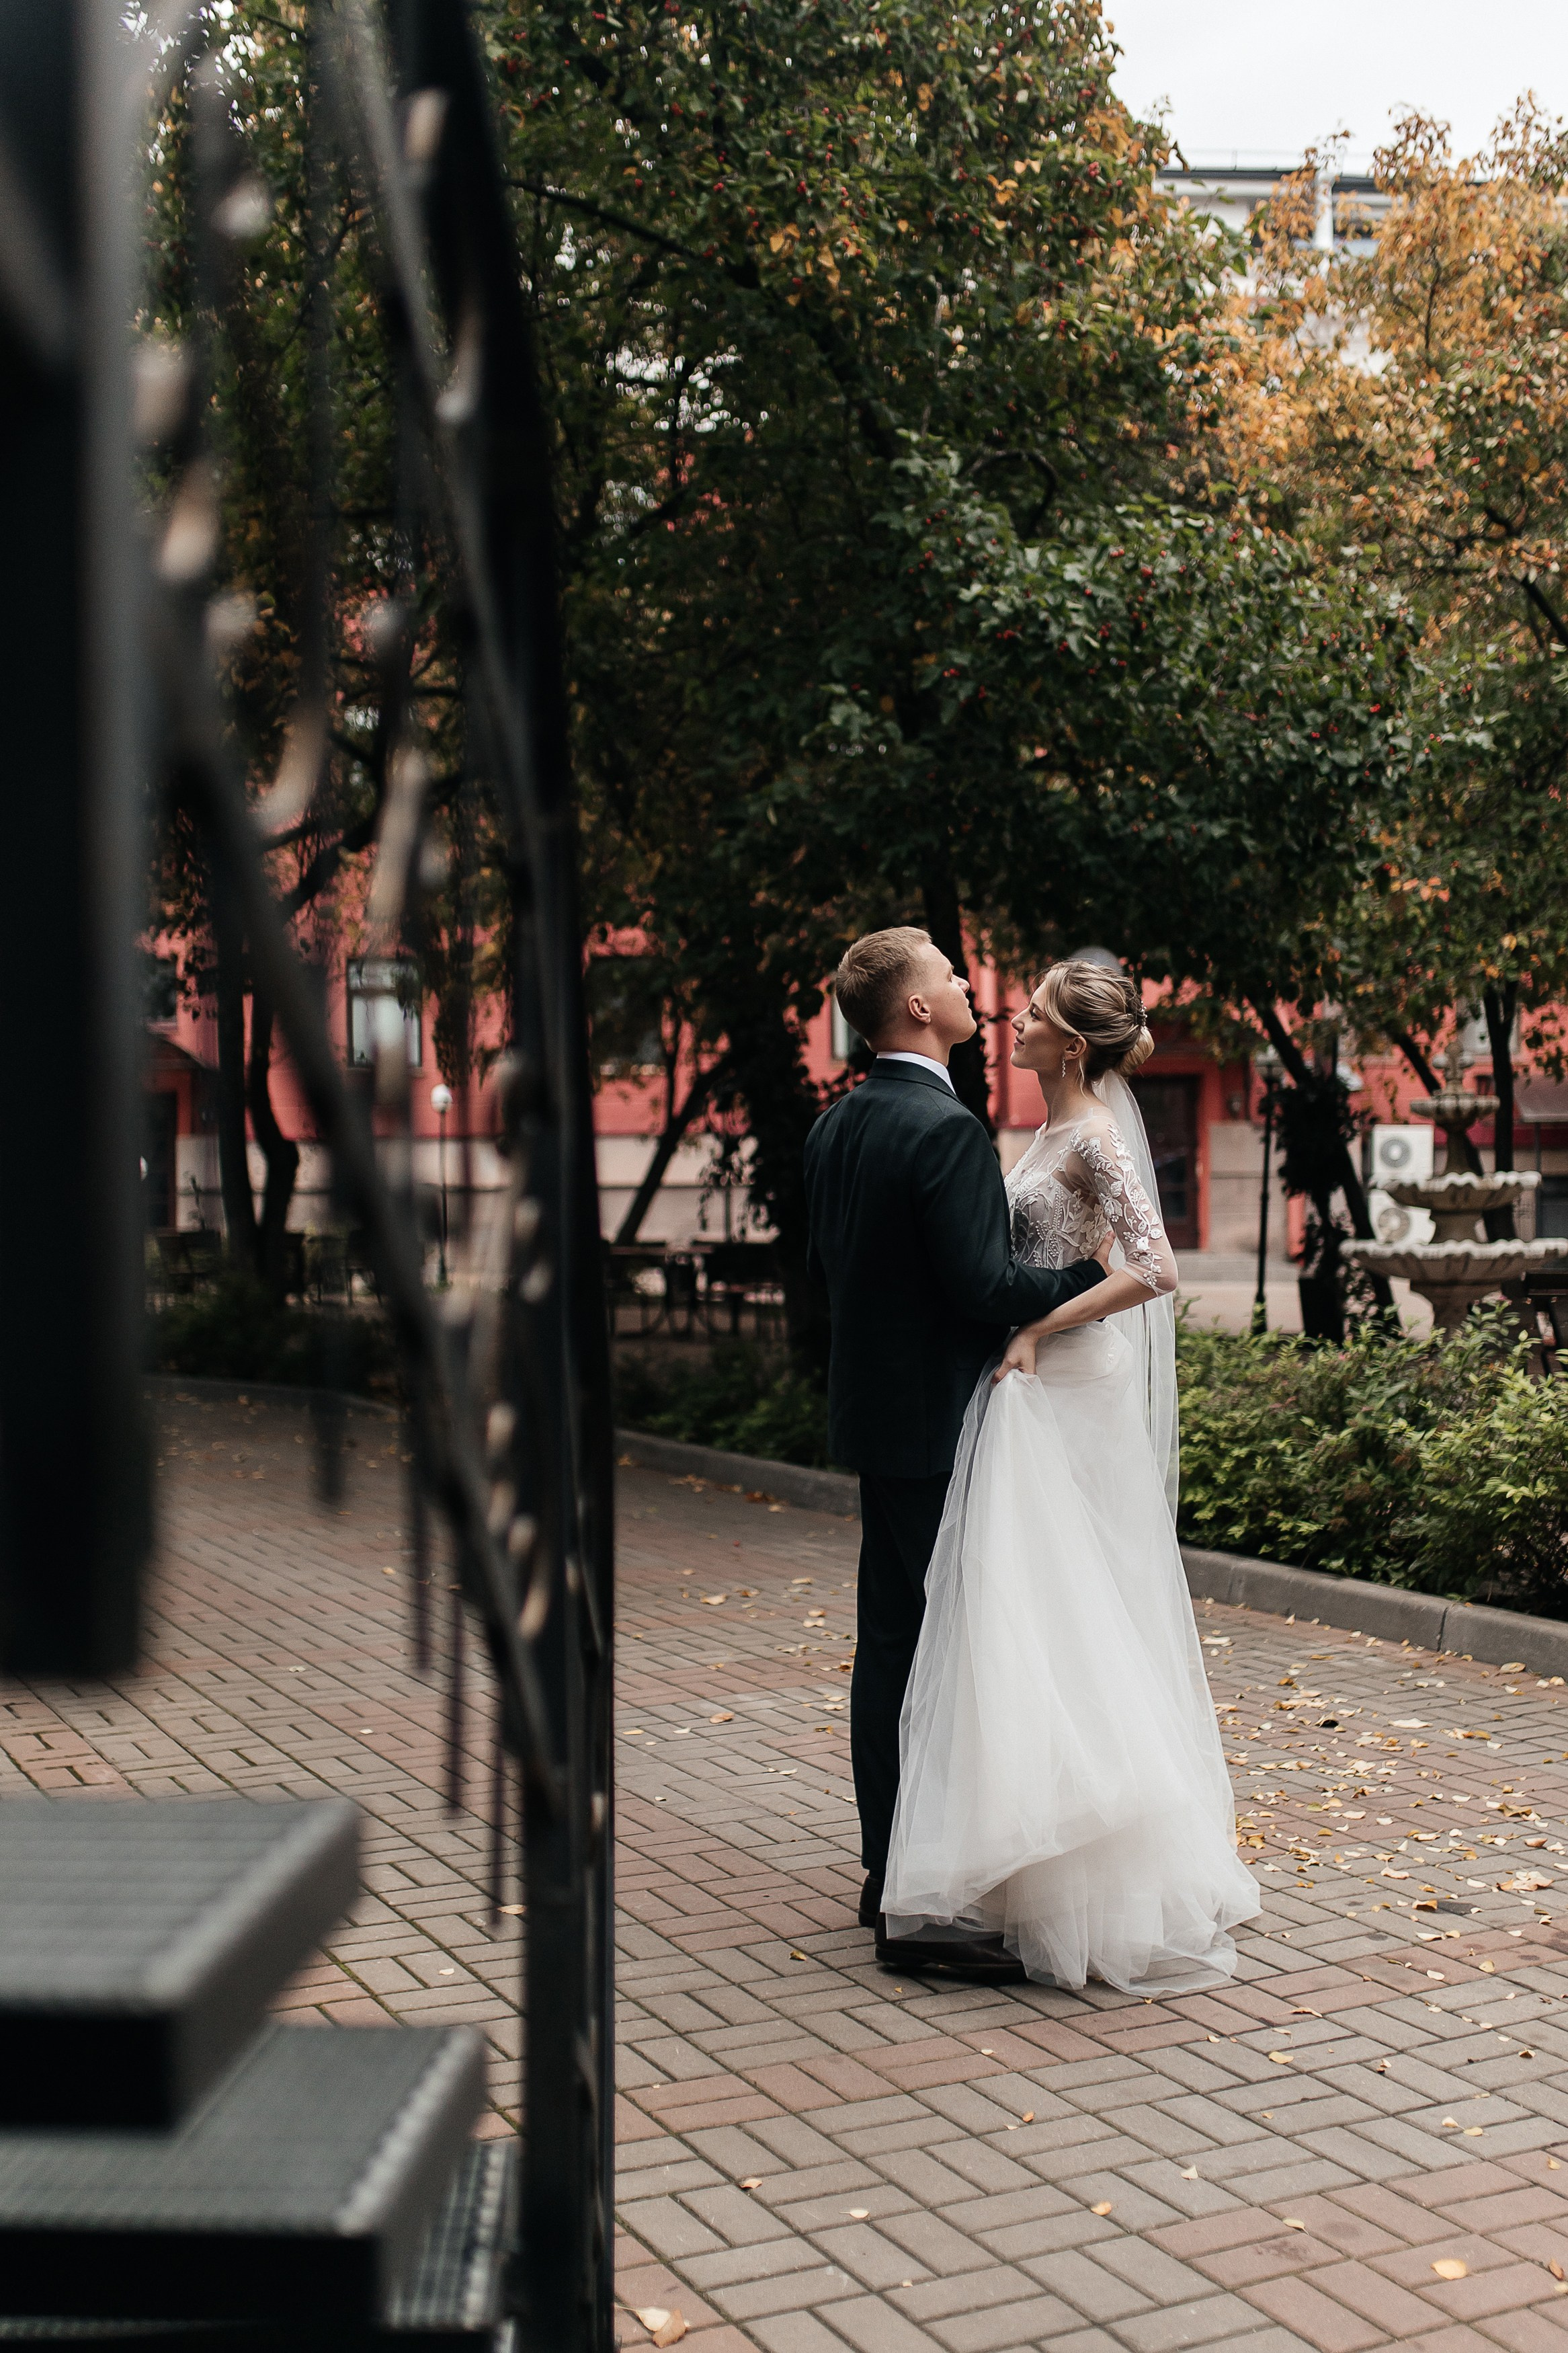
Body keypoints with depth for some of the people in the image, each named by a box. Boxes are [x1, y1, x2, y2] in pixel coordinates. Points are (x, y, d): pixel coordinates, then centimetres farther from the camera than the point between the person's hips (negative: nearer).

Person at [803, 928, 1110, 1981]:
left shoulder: (836, 1127, 9)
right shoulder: (947, 1130, -19)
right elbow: (984, 1285, -21)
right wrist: (1087, 1273, -10)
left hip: (874, 1413, 9)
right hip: (942, 1422, -9)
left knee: (890, 1640, 13)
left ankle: (889, 1872, 21)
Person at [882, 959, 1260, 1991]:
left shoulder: (1096, 1137, -15)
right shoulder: (1056, 1132, 13)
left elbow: (1155, 1267, -25)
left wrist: (1035, 1331, -20)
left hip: (1067, 1391, -10)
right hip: (1035, 1385, 10)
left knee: (1058, 1606, -6)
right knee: (1053, 1608, 13)